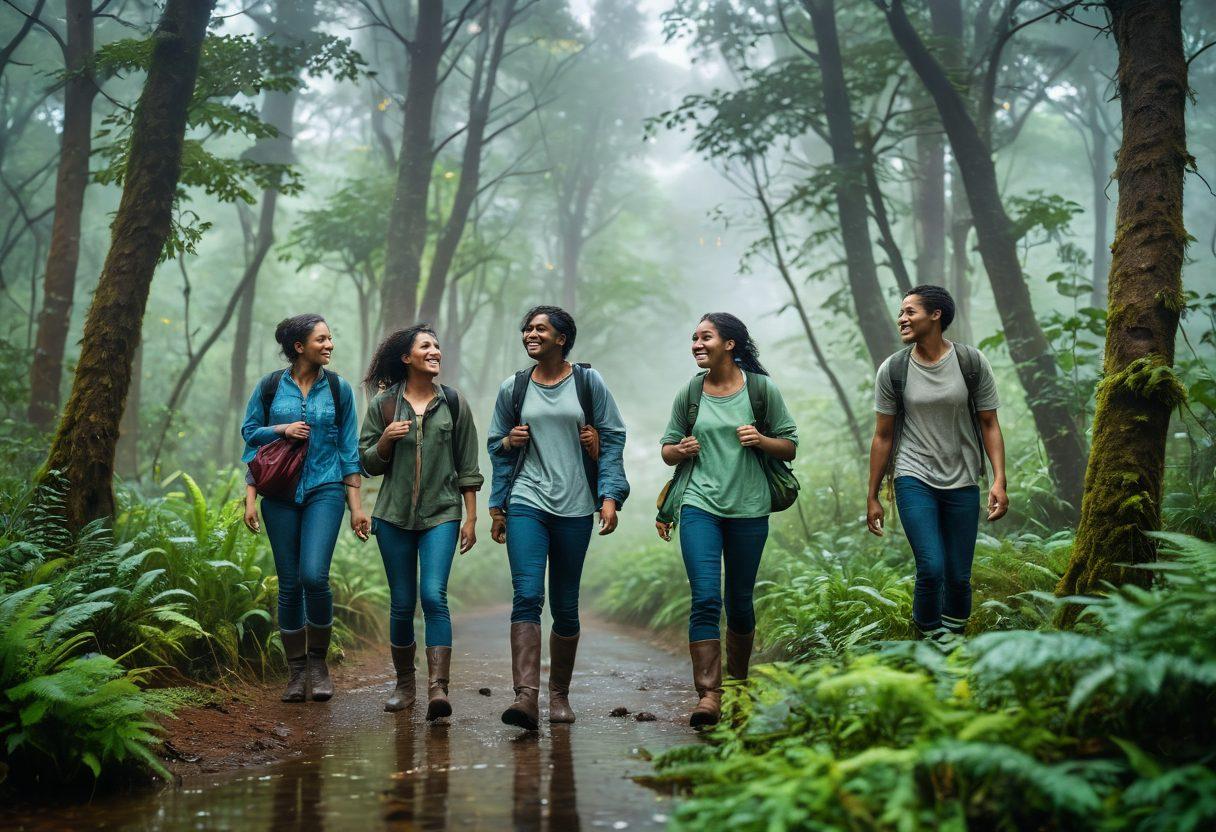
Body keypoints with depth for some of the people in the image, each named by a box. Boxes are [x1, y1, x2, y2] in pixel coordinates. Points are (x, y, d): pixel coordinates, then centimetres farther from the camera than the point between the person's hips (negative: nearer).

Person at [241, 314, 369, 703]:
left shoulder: (338, 389, 5)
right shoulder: (270, 386, 3)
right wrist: (282, 429, -8)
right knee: (289, 583, 3)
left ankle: (318, 661, 4)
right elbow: (249, 431, 11)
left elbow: (348, 449, 6)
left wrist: (356, 504, 2)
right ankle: (296, 671, 15)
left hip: (325, 490, -1)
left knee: (314, 576, -17)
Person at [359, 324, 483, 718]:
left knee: (434, 596, -16)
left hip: (441, 513, -1)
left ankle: (438, 688, -19)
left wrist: (471, 518, 2)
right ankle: (404, 684, 19)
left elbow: (468, 466, 6)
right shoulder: (383, 404, 5)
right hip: (394, 515, 1)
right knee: (402, 603, 5)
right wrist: (386, 440, -12)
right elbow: (368, 464, 8)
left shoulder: (453, 403, 5)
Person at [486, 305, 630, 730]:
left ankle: (559, 695, 19)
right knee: (526, 596, -16)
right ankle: (526, 697, -24)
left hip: (574, 507, 0)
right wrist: (503, 474, 9)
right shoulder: (513, 388, 10)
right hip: (525, 503, 0)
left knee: (565, 606, 5)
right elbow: (496, 446, 21)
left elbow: (613, 439, 4)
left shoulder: (588, 382, 5)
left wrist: (610, 496, -6)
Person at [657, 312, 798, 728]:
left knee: (740, 601, 10)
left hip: (748, 509, 0)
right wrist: (681, 450, -7)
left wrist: (761, 440, -15)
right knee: (705, 599, -13)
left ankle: (739, 686, 28)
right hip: (699, 506, 0)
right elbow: (667, 450, 15)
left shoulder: (761, 389, 2)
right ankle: (708, 695, -15)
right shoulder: (690, 393, 7)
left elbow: (790, 448, 5)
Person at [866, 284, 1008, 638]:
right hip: (914, 478, -1)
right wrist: (872, 497, 5)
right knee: (931, 568, -15)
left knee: (959, 577, 5)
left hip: (962, 482, 1)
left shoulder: (972, 363, -3)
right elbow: (883, 436, 4)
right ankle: (926, 636, 7)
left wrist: (999, 480, -11)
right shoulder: (892, 370, -1)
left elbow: (989, 425, 1)